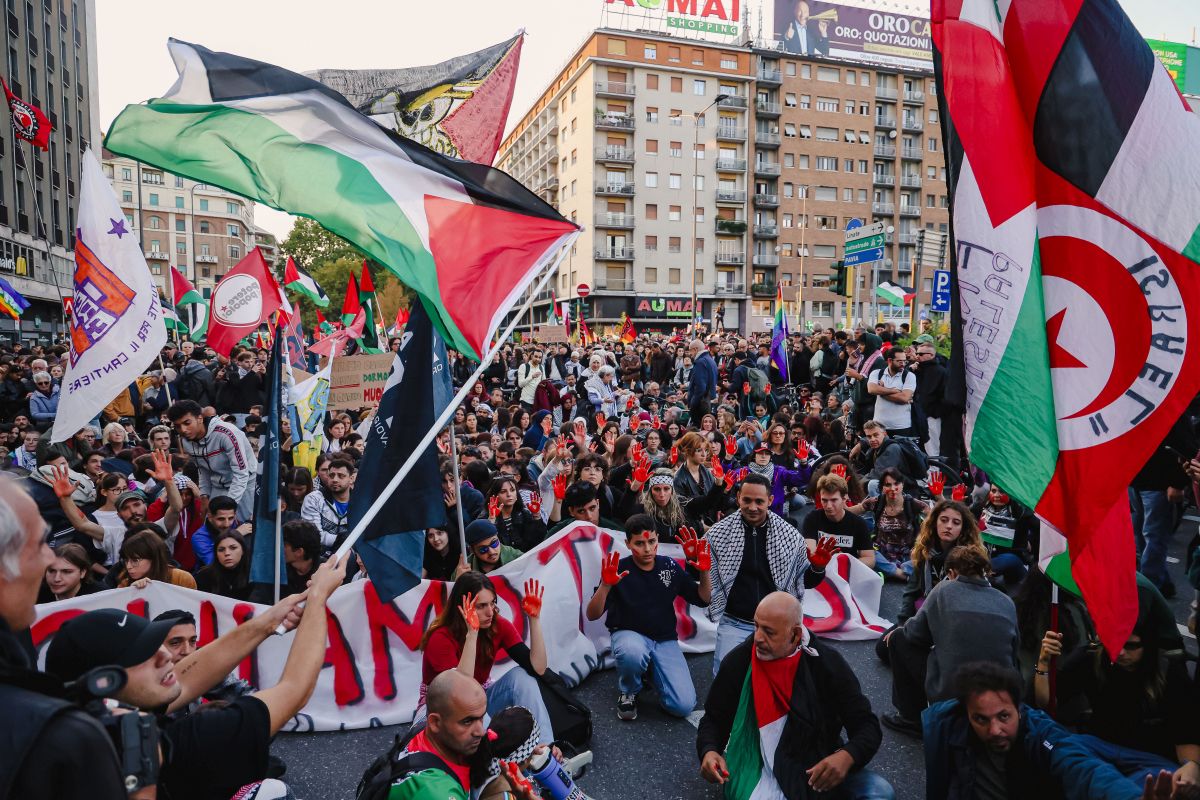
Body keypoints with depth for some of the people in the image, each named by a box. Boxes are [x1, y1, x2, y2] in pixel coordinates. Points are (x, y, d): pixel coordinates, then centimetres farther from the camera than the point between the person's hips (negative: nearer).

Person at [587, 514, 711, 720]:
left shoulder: (670, 566, 0)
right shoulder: (619, 569, -11)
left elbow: (703, 600, 6)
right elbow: (592, 615, -16)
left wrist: (704, 571, -13)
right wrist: (605, 585, -35)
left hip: (665, 639, 3)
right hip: (629, 633, -3)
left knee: (683, 706, -15)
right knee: (632, 653, -41)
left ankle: (651, 670, 17)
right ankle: (628, 691, -4)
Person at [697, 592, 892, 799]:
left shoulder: (828, 663, -9)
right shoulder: (738, 661, -7)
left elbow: (867, 726, -6)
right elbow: (714, 719, 4)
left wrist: (847, 756, -29)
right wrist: (709, 751, -19)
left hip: (818, 769, 2)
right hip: (757, 769, -1)